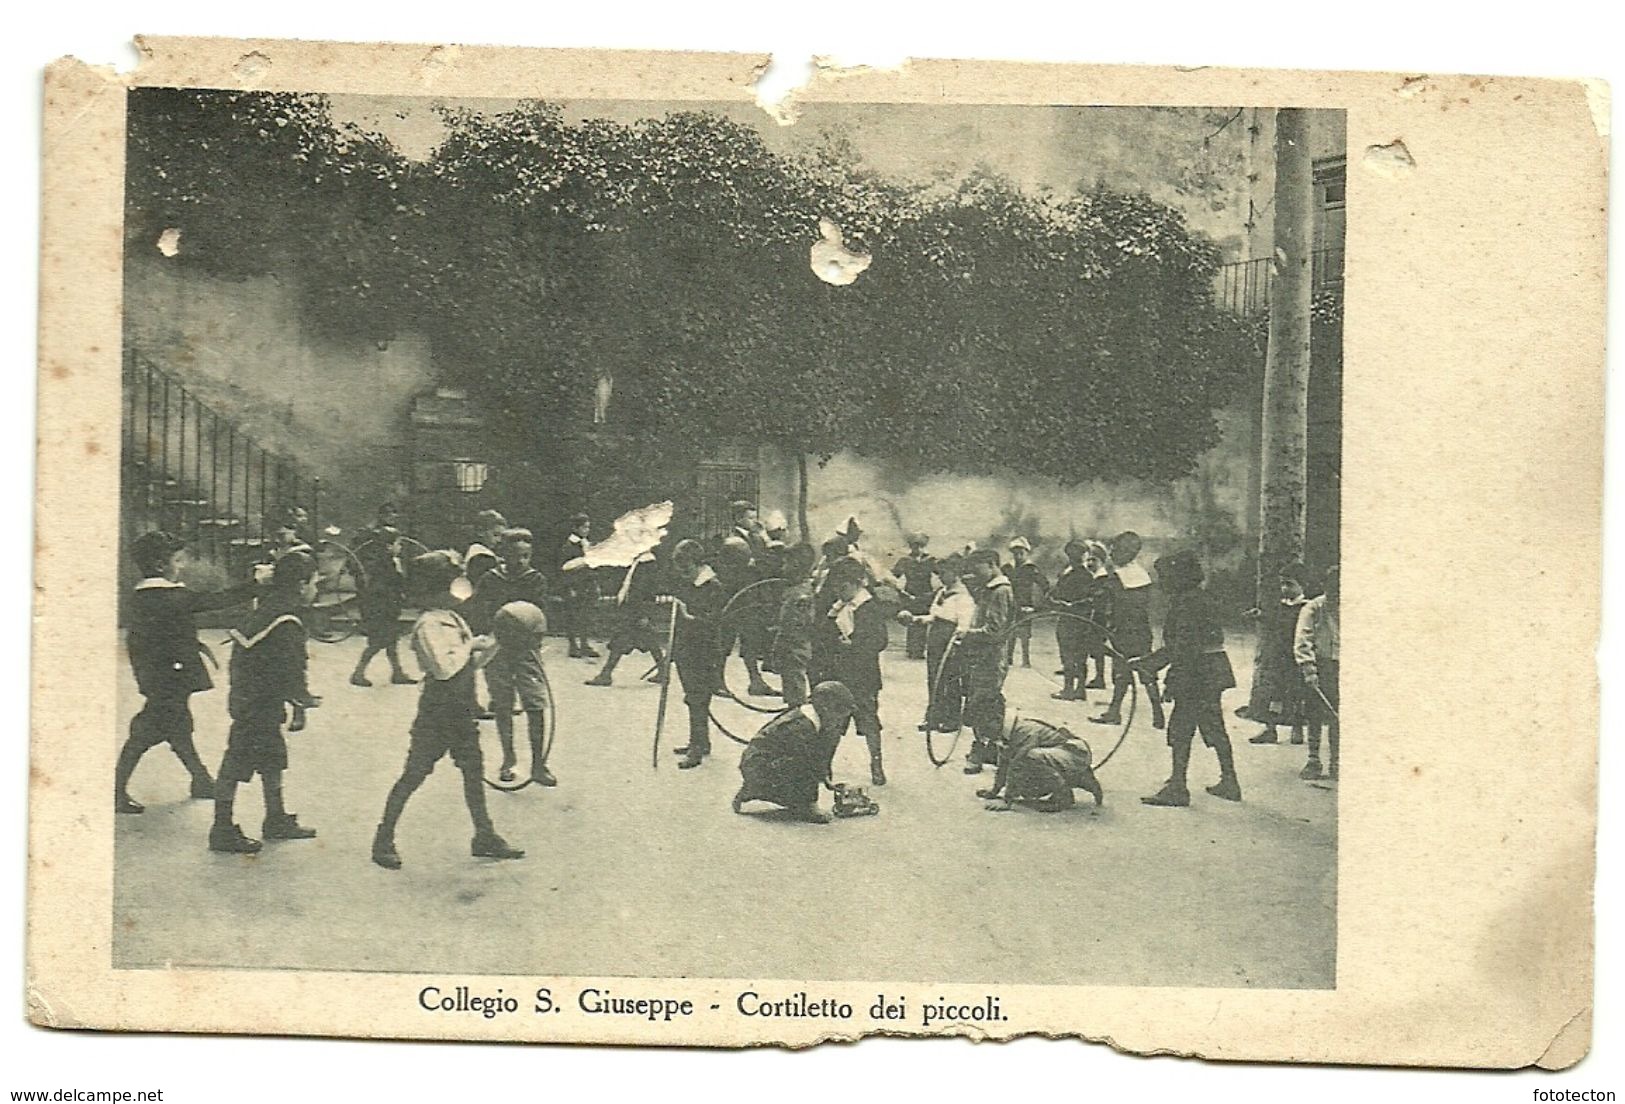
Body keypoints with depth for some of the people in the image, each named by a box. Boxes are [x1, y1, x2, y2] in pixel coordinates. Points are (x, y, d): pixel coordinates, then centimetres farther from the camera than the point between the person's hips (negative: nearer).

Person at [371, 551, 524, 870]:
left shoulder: (453, 618, 12)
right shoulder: (428, 625, -16)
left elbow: (471, 662, 15)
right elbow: (446, 669, -25)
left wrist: (490, 646, -2)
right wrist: (473, 646, -15)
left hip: (461, 707, 9)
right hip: (437, 709, -8)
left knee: (473, 770, 11)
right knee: (414, 774, -2)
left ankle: (485, 837, 20)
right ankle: (384, 840, 7)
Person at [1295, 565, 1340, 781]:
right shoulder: (1312, 609, -4)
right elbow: (1302, 641, -9)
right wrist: (1309, 669, -18)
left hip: (1341, 668, 2)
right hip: (1319, 666, -2)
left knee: (1337, 718, 3)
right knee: (1315, 715, 1)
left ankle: (1335, 763, 11)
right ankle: (1313, 761, 10)